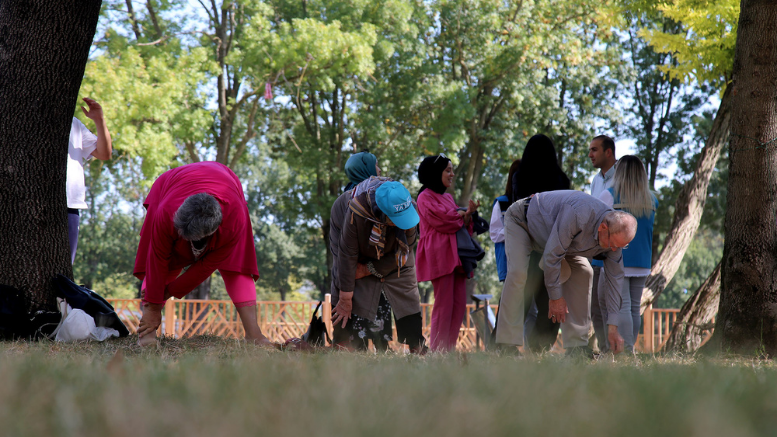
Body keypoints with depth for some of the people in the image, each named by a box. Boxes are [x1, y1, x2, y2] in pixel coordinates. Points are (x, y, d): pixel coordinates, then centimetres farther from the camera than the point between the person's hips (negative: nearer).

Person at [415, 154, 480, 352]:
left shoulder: (448, 197, 24)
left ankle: (449, 349, 3)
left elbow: (462, 225, 20)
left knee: (460, 305, 1)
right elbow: (440, 219, -15)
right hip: (440, 254, -8)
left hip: (455, 254, 8)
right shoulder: (426, 197, 0)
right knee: (444, 304, -12)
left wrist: (468, 214, -2)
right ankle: (438, 350, -10)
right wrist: (464, 213, 1)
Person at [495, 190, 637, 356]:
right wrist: (556, 297, -26)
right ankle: (507, 345, -23)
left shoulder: (615, 235, -19)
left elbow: (614, 279, -10)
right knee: (518, 273, -27)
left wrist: (613, 326, -12)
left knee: (582, 273, -6)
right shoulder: (577, 215, -43)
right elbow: (552, 254, -35)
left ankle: (576, 347, -4)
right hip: (521, 220, -7)